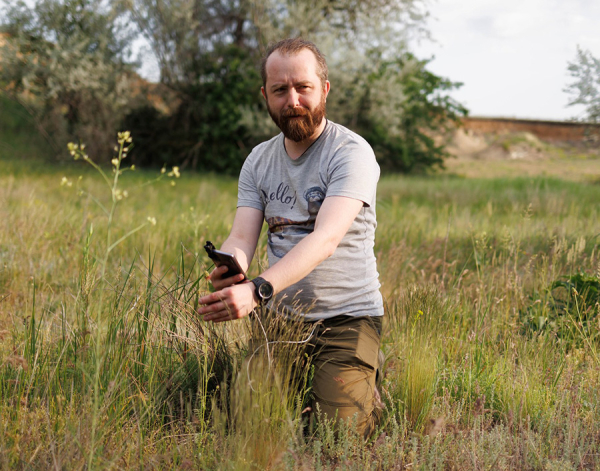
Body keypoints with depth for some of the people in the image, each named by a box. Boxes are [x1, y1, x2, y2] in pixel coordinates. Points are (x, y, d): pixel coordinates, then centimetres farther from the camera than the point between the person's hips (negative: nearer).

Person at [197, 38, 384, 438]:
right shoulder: (259, 161, 8)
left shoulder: (352, 153, -12)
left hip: (346, 316, -5)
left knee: (338, 432, -15)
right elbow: (241, 238, -2)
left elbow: (325, 239, -26)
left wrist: (258, 290, -40)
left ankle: (367, 385, 16)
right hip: (280, 316, 5)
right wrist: (228, 273, -28)